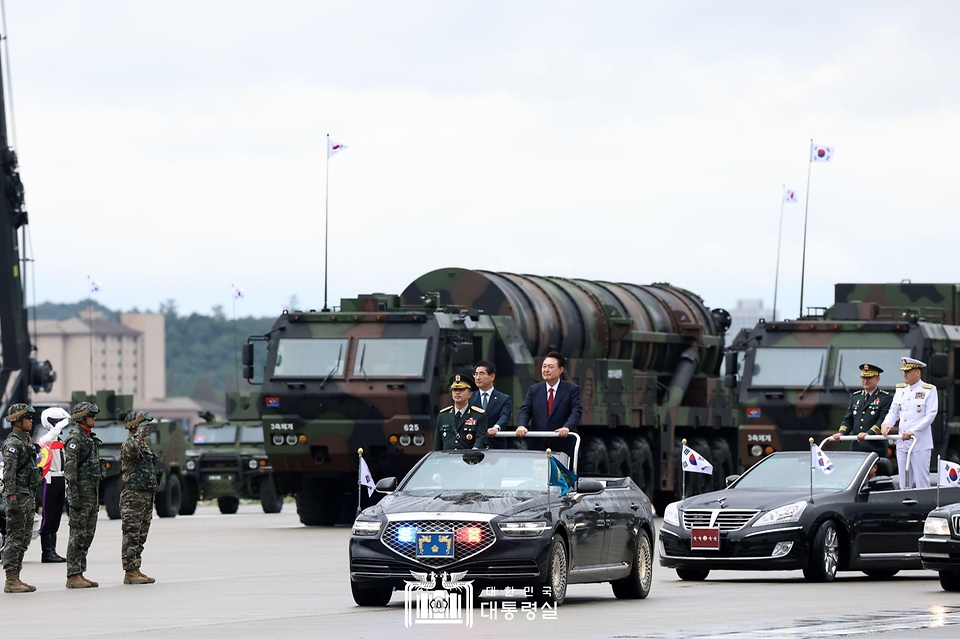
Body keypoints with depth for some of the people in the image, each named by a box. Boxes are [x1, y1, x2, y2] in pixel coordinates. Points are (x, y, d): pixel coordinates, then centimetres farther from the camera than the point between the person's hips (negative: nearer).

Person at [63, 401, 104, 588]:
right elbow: (70, 469, -17)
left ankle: (80, 574, 14)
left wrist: (97, 498, 23)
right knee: (78, 534, -8)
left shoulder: (91, 439, 18)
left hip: (92, 491, 10)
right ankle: (73, 576, -7)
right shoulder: (75, 439, -12)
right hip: (81, 491, -10)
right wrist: (74, 495, -22)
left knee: (88, 534, 10)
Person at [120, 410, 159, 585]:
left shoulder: (145, 447, 19)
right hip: (133, 496, -9)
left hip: (147, 496, 9)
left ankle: (136, 570, 16)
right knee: (132, 536, -8)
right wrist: (140, 432, -25)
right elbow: (133, 448, -35)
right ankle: (130, 572, -8)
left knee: (141, 537, 12)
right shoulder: (128, 445, -10)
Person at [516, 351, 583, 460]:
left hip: (562, 448, -2)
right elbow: (525, 411, 3)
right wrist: (521, 426, -19)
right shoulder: (534, 390, 13)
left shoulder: (572, 389, 3)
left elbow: (577, 411, -9)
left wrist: (567, 427, -29)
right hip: (538, 447, 2)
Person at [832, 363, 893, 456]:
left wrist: (868, 433, -24)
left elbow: (883, 421, -11)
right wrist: (841, 433, -1)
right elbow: (848, 420, 19)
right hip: (856, 448, 5)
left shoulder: (886, 398, 0)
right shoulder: (855, 397, 20)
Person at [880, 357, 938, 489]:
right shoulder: (900, 389, 14)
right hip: (902, 444, 6)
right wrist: (886, 424, -8)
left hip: (921, 444, -6)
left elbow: (930, 415, -10)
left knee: (922, 483, -6)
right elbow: (893, 412, 14)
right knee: (904, 484, 7)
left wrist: (912, 431, -20)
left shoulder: (929, 390, -3)